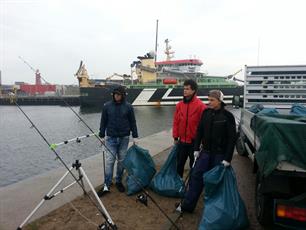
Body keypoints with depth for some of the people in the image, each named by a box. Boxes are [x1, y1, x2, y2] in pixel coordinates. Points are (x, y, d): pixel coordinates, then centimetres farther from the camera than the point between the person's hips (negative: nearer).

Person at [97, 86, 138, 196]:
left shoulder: (128, 107, -1)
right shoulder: (107, 106, 0)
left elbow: (133, 122, 4)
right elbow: (103, 122, 5)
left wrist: (135, 136, 0)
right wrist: (102, 136, 4)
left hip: (124, 138, 1)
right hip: (111, 138, 0)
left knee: (122, 161, 8)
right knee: (109, 161, -3)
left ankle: (119, 181, 24)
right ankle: (106, 185, 4)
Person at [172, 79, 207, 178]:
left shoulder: (200, 106, -12)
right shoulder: (179, 105, 3)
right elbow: (176, 122, 7)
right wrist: (175, 137, 6)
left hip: (194, 142, -4)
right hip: (182, 141, 5)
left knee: (194, 166, 12)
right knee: (179, 164, 16)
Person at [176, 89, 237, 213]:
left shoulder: (228, 116, -10)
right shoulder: (206, 113, 3)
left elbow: (232, 138, -10)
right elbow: (199, 131, 8)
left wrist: (227, 158, -13)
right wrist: (196, 149, 4)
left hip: (220, 154, -4)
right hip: (205, 151, 4)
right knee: (196, 175, 3)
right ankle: (187, 204, 13)